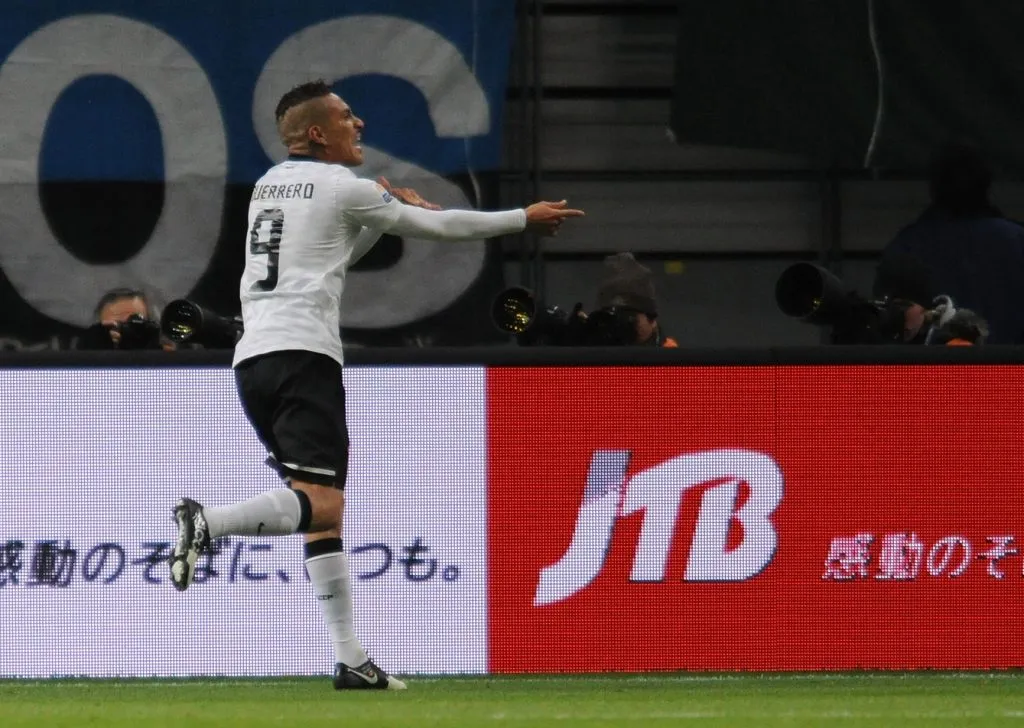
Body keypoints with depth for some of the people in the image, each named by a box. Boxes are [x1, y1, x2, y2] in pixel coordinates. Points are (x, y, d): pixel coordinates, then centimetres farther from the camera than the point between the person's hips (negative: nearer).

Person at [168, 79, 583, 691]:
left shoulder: (269, 183, 22)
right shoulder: (340, 186, 1)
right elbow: (437, 225, 9)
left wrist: (385, 214, 27)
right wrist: (524, 220, 20)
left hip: (251, 355, 8)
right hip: (303, 353, -8)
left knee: (325, 516, 8)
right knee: (320, 503, -16)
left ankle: (351, 659, 4)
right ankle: (207, 522, -36)